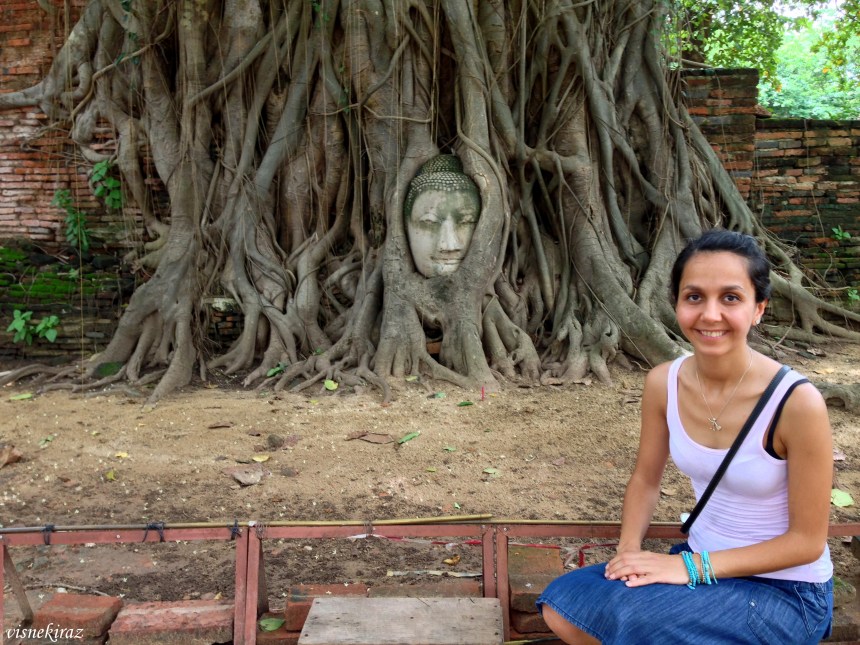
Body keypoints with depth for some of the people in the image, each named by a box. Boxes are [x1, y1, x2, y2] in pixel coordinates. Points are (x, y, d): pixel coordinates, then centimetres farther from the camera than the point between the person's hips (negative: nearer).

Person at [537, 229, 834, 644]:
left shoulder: (797, 403, -24)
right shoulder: (663, 383, -9)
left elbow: (807, 540, -16)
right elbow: (645, 480, 5)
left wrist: (694, 566, -22)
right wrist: (629, 550, -13)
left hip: (787, 590, -4)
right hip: (701, 565, 5)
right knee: (562, 607, -10)